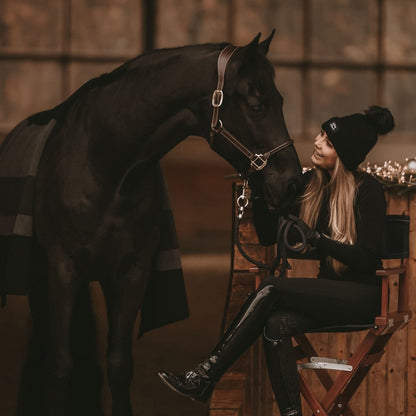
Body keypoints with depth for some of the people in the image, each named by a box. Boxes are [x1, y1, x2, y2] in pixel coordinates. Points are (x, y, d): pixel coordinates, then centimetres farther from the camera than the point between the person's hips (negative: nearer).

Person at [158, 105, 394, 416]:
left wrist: (314, 238, -24)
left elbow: (369, 259, -17)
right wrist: (258, 189, -5)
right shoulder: (310, 184, 7)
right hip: (330, 291, 6)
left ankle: (205, 376, -22)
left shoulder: (368, 190, -12)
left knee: (271, 288, -24)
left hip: (364, 296, -6)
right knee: (276, 324, -27)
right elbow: (268, 236, 8)